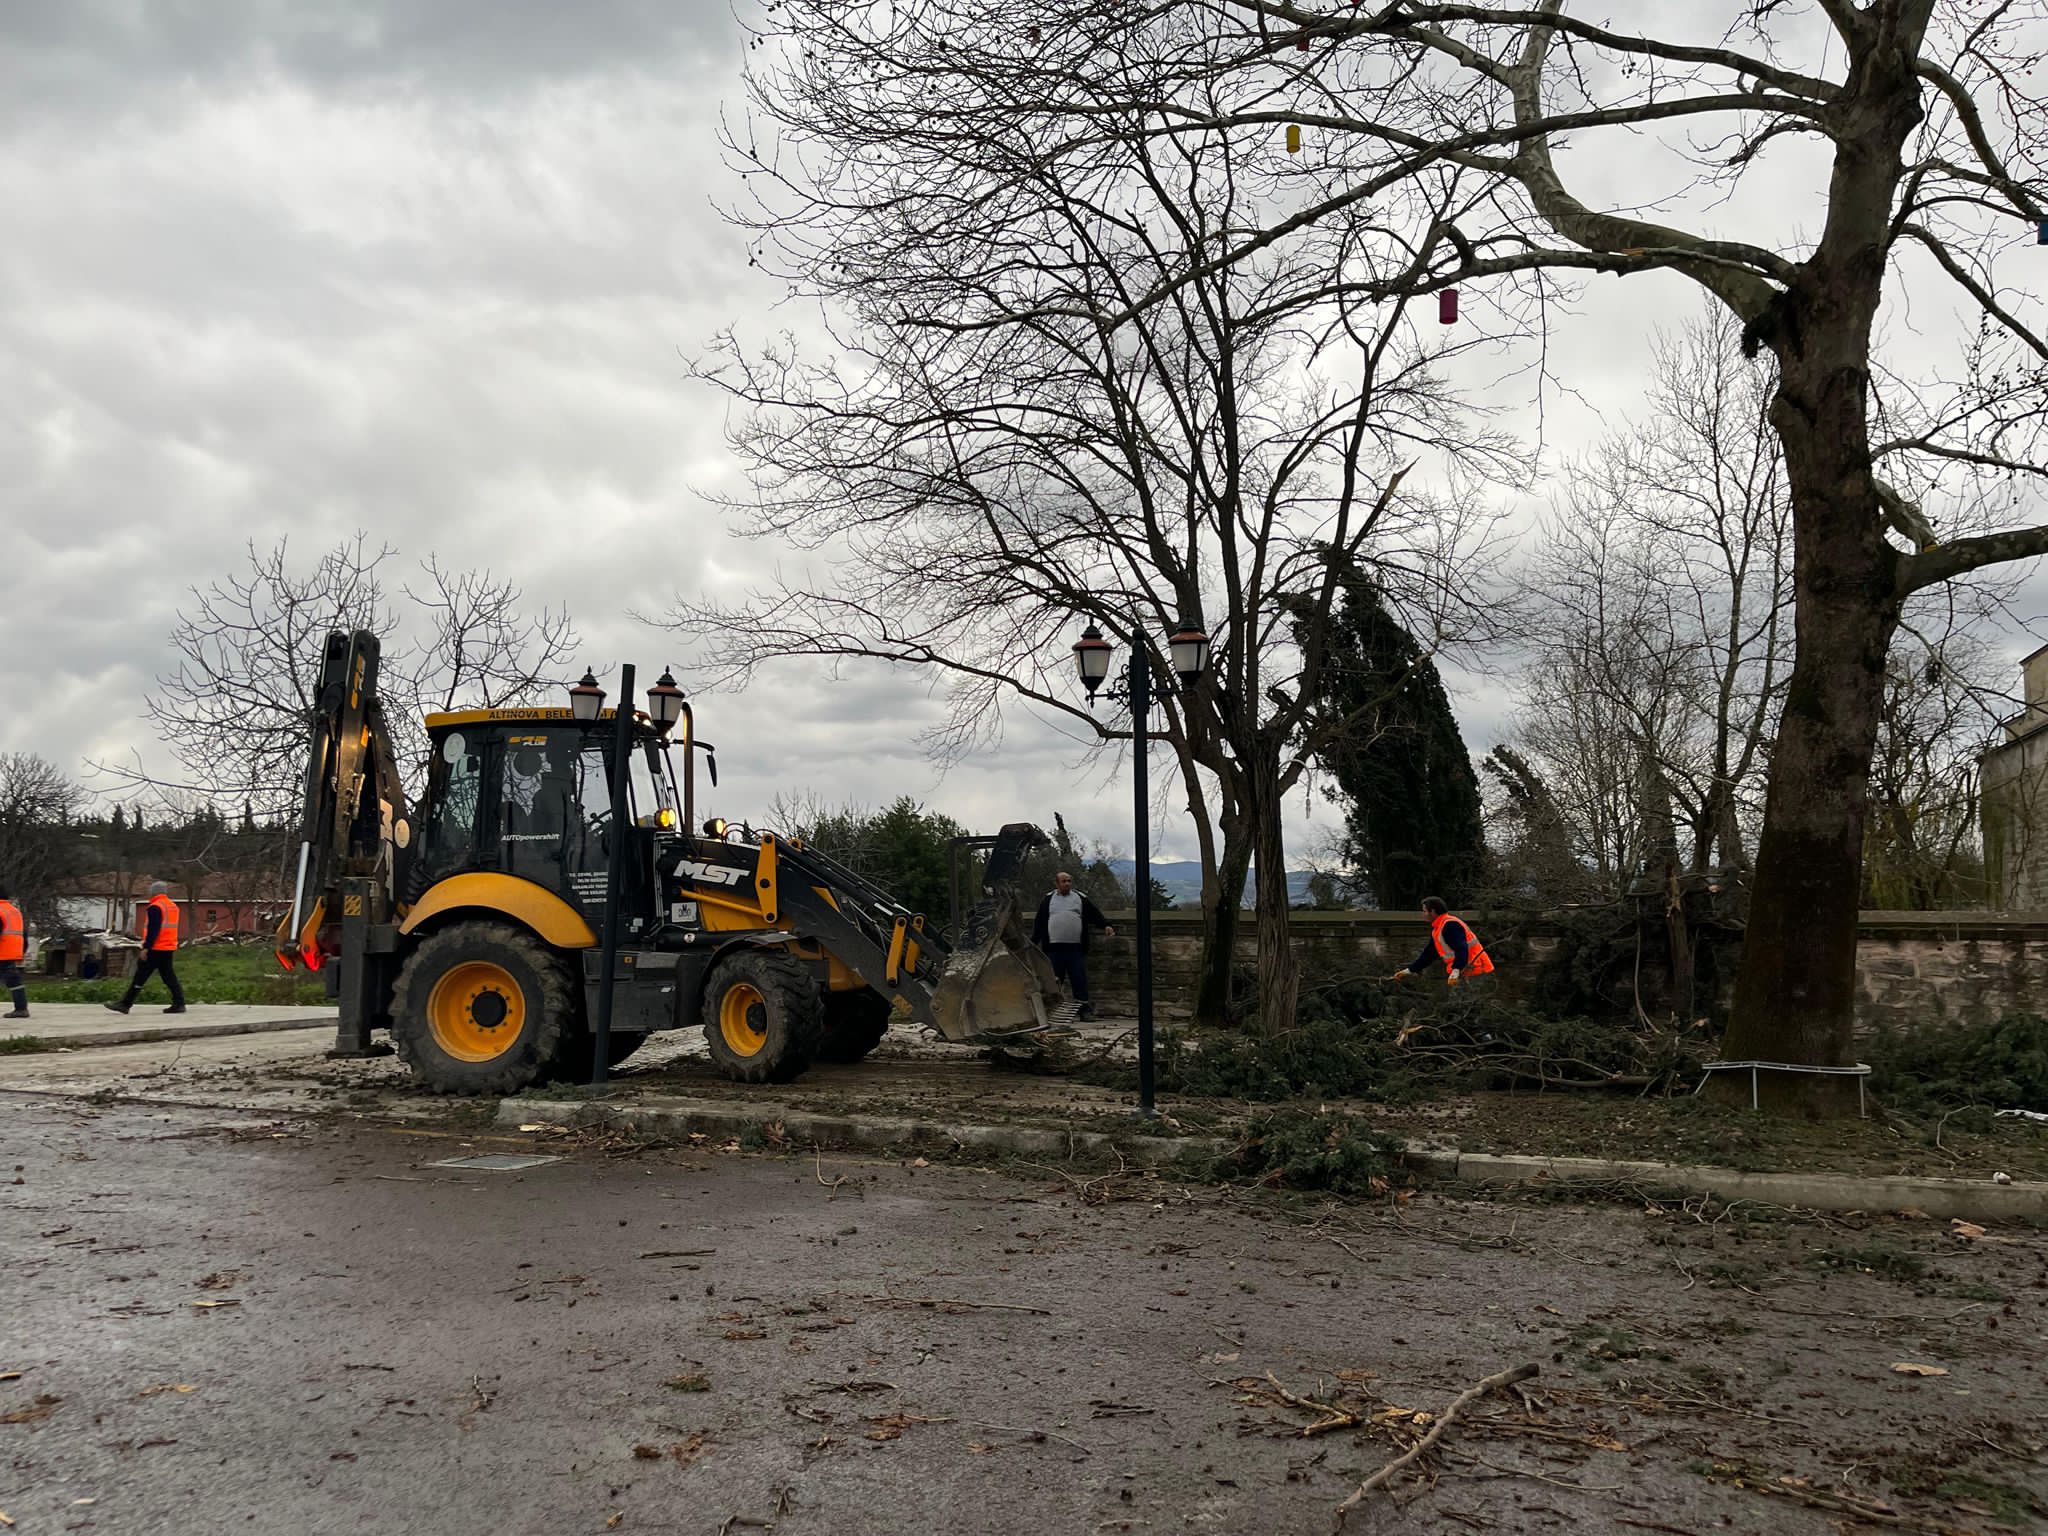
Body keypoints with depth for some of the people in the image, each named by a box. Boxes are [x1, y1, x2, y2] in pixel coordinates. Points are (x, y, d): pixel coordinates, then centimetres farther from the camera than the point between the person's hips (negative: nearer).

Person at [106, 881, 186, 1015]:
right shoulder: (173, 906, 15)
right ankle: (179, 1003, 2)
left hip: (156, 949, -8)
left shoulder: (155, 907, -13)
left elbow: (153, 930, -20)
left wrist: (146, 948, -19)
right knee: (168, 975, 9)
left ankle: (125, 1004, 2)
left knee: (140, 976, -2)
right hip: (169, 948, 8)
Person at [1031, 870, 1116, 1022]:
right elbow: (1039, 922, 12)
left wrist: (1105, 925, -8)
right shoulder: (1048, 900, 11)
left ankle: (1084, 1009, 6)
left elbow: (1095, 914, 9)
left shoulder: (1081, 898, 12)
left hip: (1076, 948, 0)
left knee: (1079, 980, 0)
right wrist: (1033, 941, 8)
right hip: (1054, 948, 0)